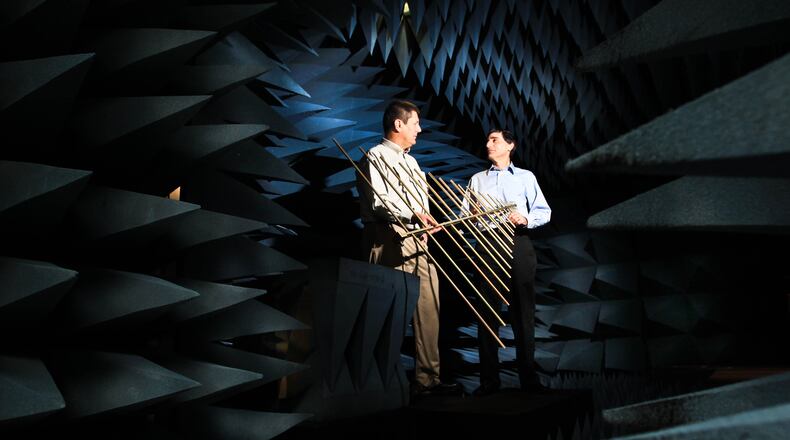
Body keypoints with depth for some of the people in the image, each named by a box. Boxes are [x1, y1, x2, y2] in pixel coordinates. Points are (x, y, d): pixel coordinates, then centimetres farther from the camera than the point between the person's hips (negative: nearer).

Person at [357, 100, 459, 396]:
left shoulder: (411, 161, 26)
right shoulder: (376, 157, -3)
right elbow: (379, 203, -16)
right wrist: (413, 215, -26)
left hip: (418, 242, 9)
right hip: (389, 242, -8)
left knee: (428, 309, 5)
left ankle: (427, 379, 14)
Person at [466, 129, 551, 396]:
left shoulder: (526, 177, 15)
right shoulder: (477, 179, 21)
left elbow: (544, 212, 9)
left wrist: (526, 219, -10)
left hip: (518, 244, -1)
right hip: (487, 245, 1)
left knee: (523, 312, 1)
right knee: (487, 312, 0)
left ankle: (528, 377, 10)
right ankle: (489, 379, 7)